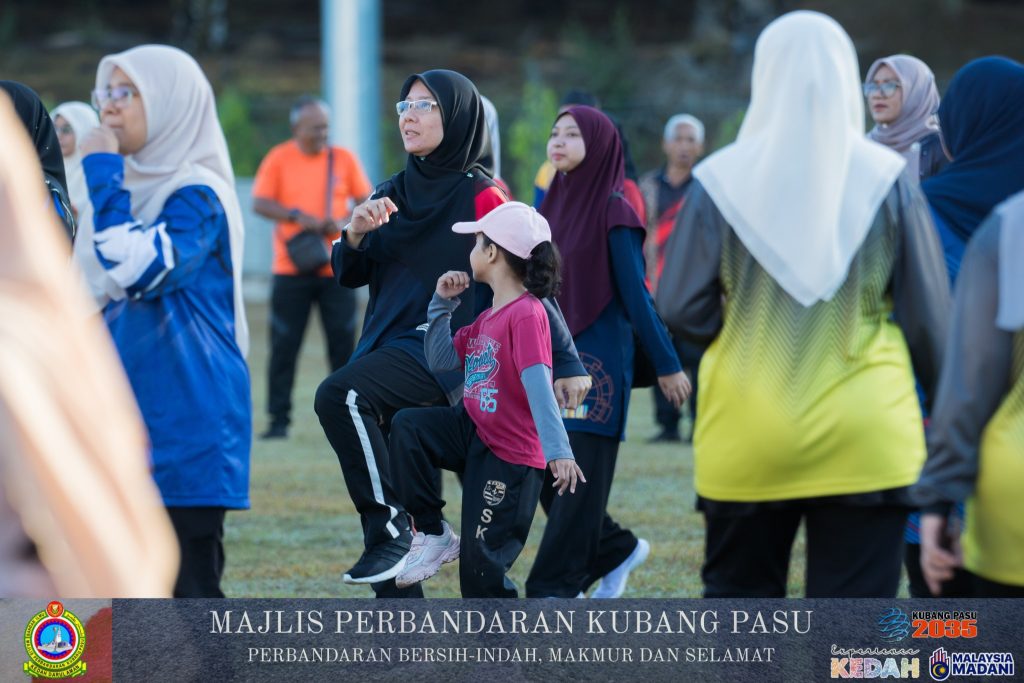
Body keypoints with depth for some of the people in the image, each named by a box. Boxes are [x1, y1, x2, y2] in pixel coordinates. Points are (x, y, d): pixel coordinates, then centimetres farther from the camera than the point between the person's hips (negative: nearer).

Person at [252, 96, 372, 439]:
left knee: (343, 341, -2)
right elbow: (260, 203, -4)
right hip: (291, 268, -1)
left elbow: (365, 202, 8)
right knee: (284, 345, -1)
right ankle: (279, 420, 5)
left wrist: (344, 223, -12)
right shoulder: (279, 159, 2)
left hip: (337, 268, 1)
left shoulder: (343, 159, 6)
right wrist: (297, 216, -19)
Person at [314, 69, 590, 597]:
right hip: (387, 347, 7)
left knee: (339, 396, -31)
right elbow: (350, 276, 17)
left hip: (444, 351, -7)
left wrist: (566, 365, -11)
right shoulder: (396, 193, 15)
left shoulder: (480, 196, -5)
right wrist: (355, 233, -5)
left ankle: (392, 531, -24)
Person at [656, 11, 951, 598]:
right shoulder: (888, 179, -6)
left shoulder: (720, 181, -6)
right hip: (866, 442, -1)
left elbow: (682, 313, -4)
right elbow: (930, 315, -1)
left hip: (746, 440, 1)